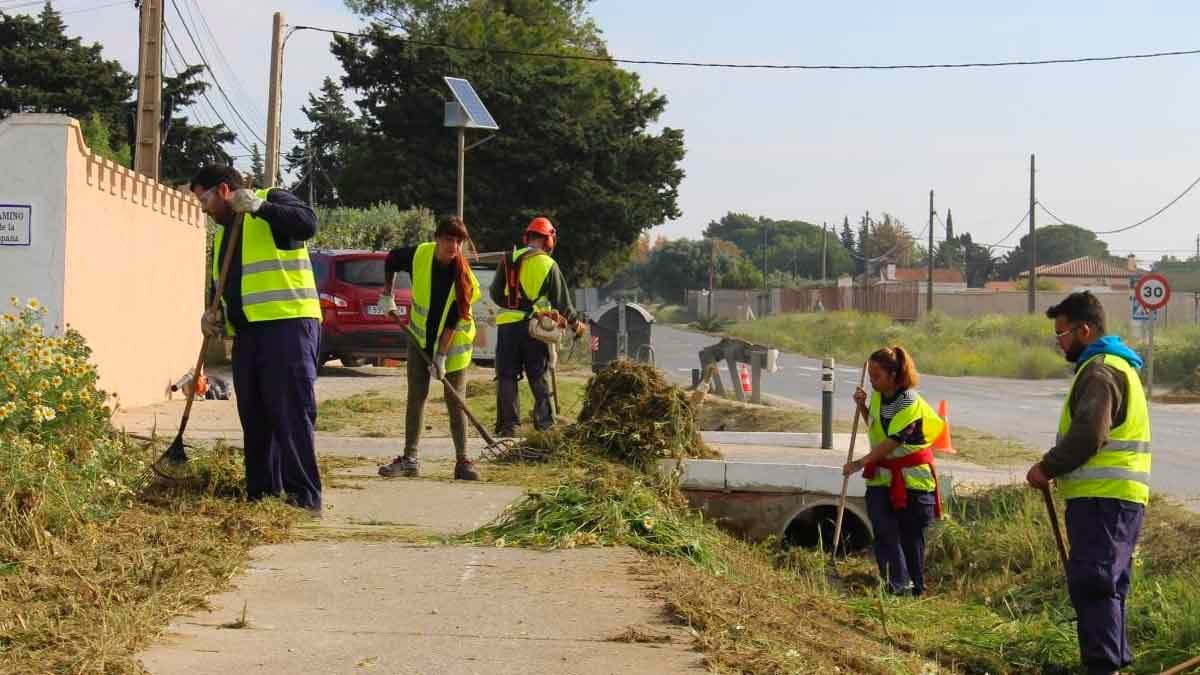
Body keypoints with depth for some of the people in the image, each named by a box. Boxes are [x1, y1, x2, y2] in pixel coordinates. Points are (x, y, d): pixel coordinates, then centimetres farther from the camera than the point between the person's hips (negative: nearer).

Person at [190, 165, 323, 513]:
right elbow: (225, 287, 30)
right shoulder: (223, 234, 26)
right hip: (246, 333, 9)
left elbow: (308, 223, -19)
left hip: (287, 324, -9)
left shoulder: (271, 200, 1)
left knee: (292, 413, -12)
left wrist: (258, 206, -22)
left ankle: (305, 497, -13)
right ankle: (261, 494, 14)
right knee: (255, 417, 8)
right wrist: (217, 315, 11)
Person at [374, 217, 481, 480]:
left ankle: (462, 460, 4)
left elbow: (453, 320, -22)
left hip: (454, 340, -2)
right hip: (420, 336, 3)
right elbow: (392, 259, 7)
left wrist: (442, 355, -23)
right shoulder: (419, 254, -16)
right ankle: (410, 459, 5)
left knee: (455, 400, -2)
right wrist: (387, 295, 4)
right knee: (416, 396, 1)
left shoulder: (463, 275, -21)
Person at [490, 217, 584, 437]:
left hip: (507, 325, 1)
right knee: (539, 378, 8)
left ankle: (509, 425, 2)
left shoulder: (509, 260, 5)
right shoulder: (549, 265, -2)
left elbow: (495, 293, 11)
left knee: (507, 377, 6)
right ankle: (546, 423, 7)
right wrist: (575, 323, 16)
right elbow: (561, 301, 1)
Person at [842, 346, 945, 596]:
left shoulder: (910, 402, -18)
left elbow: (893, 440, -25)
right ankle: (898, 585, -11)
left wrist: (861, 462, -30)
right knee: (884, 531, -9)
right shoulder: (878, 397, 5)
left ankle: (916, 589, 16)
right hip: (881, 475, 6)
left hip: (910, 478, -6)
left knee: (911, 534, 4)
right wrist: (862, 406, 4)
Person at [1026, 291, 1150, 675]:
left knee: (1091, 583, -11)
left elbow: (1088, 434, -23)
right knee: (1105, 585, 16)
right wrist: (1058, 469, 15)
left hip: (1102, 499, -11)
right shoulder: (1116, 365, 21)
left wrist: (1047, 468, -12)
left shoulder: (1099, 371, -13)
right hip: (1117, 497, 11)